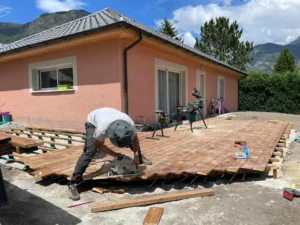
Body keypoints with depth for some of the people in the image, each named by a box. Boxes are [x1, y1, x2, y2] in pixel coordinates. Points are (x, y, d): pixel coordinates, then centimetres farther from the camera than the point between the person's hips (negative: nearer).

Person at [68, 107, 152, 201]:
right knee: (90, 151, -23)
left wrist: (136, 156, -17)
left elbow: (135, 139, -12)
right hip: (93, 122, -4)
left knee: (132, 140, 5)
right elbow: (99, 145, -24)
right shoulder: (103, 128, -46)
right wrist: (114, 154, -23)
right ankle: (73, 184, -18)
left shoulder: (130, 125, -35)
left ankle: (140, 158, 34)